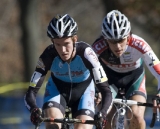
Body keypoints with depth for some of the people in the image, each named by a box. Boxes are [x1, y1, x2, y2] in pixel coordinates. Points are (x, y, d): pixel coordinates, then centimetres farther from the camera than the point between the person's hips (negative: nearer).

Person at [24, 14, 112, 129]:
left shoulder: (85, 52, -34)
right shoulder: (48, 56, -30)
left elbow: (106, 90, -35)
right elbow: (31, 92, -30)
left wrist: (102, 114, -53)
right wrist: (34, 109, -52)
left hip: (83, 90, 0)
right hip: (57, 89, 0)